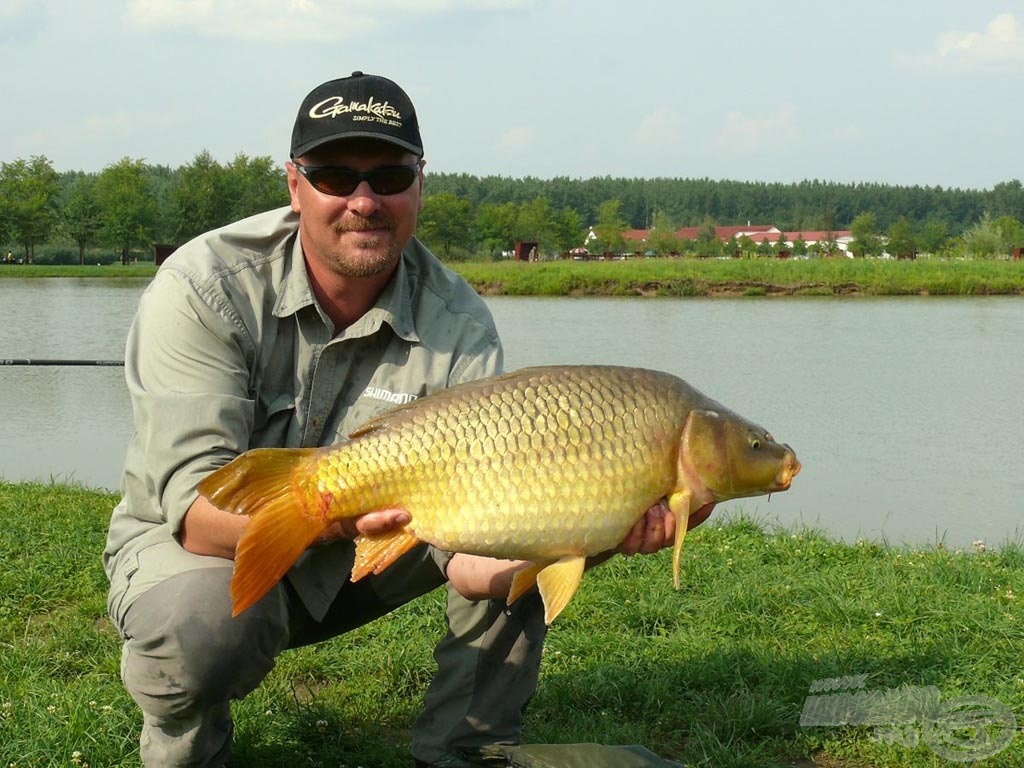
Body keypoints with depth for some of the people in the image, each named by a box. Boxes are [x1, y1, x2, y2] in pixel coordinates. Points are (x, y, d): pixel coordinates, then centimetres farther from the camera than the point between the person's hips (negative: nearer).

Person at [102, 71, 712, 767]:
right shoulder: (203, 289, -23)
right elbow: (197, 513, -31)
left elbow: (468, 561, -24)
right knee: (203, 622, -38)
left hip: (356, 560, 3)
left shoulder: (458, 326, -17)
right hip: (200, 550, -3)